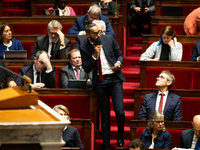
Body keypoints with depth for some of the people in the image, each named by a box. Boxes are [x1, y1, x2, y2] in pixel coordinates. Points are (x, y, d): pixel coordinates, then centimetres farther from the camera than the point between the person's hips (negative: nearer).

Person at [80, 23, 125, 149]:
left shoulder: (109, 39, 2)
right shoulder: (84, 48, -2)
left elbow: (120, 54, 13)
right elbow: (87, 69, -2)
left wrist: (119, 63, -9)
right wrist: (94, 56, -16)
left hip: (115, 78, 0)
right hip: (100, 82, 0)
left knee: (120, 112, -10)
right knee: (105, 116, 5)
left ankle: (120, 137, 18)